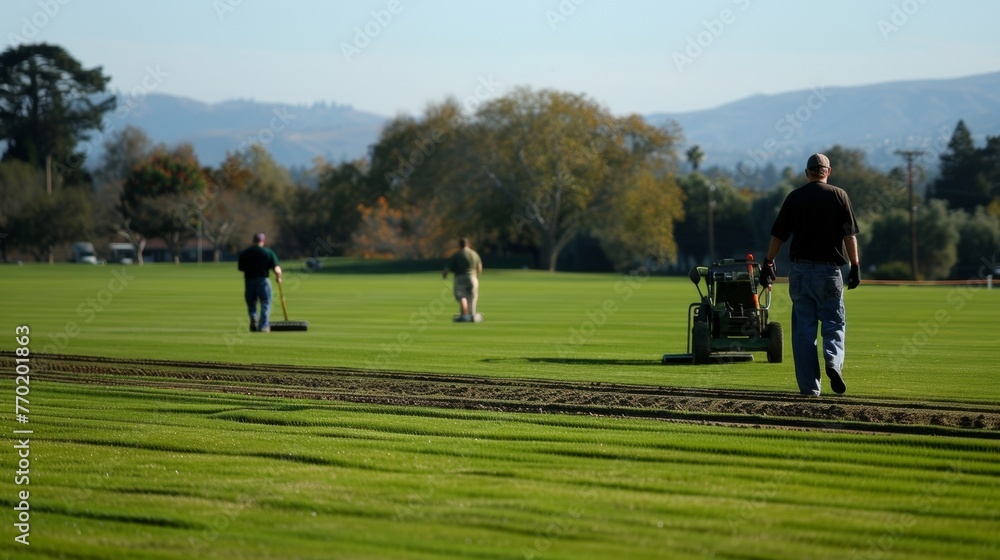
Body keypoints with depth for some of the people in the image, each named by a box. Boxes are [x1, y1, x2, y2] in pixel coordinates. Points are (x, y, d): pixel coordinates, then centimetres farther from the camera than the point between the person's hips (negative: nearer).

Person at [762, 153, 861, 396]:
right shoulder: (838, 196, 0)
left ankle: (809, 386, 2)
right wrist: (855, 266, -2)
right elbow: (850, 234, -5)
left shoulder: (794, 197, 5)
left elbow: (778, 235, 5)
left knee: (803, 328, 5)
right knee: (834, 322, 7)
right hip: (829, 271, -2)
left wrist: (769, 264, 14)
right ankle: (834, 361, -21)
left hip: (800, 271, 2)